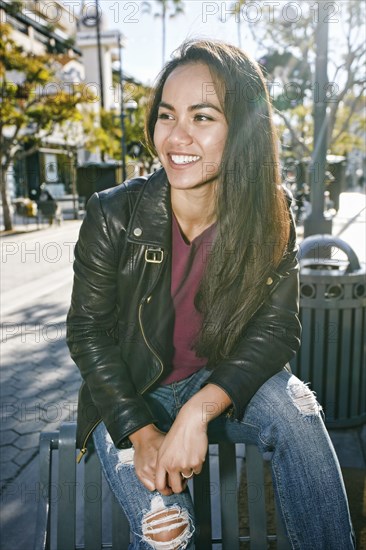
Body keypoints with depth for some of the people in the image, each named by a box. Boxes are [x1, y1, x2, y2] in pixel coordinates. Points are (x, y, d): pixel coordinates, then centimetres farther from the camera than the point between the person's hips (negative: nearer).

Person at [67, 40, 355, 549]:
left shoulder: (270, 217, -12)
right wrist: (142, 433, -20)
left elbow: (276, 330, -14)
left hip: (219, 386, 2)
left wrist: (198, 410, -27)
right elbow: (88, 334, -11)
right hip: (128, 397, -1)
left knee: (293, 405, -27)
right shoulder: (113, 215, -17)